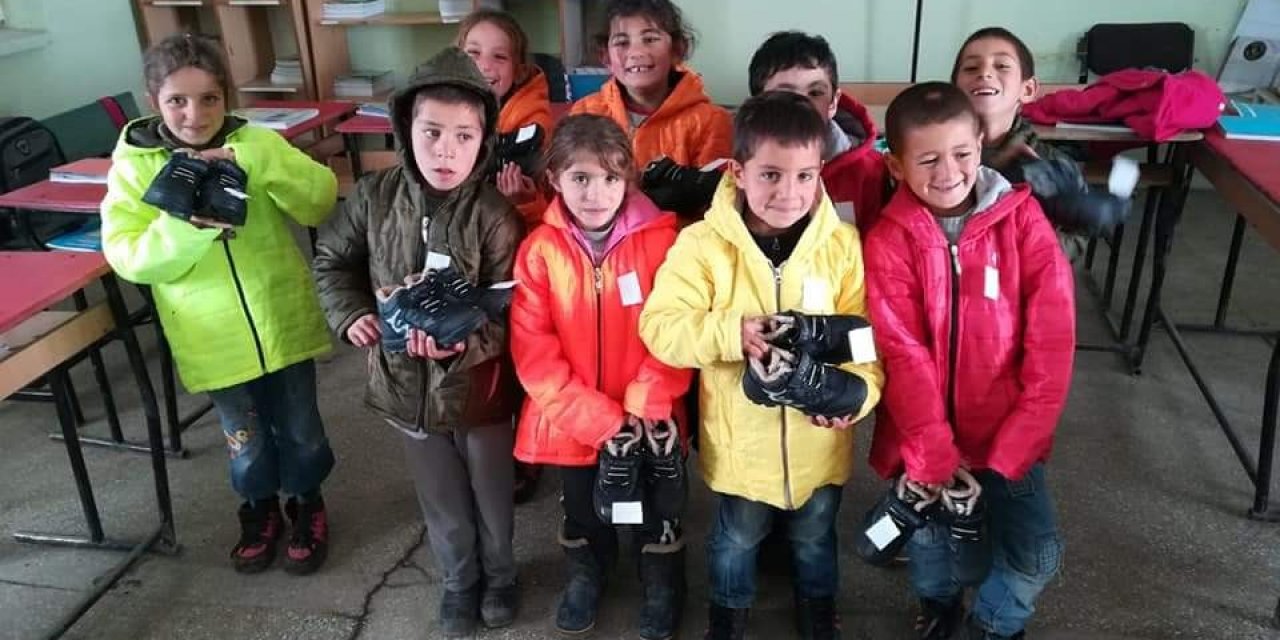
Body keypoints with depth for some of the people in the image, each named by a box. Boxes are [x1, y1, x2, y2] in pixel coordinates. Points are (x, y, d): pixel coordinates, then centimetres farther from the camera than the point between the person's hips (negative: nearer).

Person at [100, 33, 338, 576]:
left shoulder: (254, 143, -6)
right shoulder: (134, 164, -7)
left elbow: (322, 201, -15)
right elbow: (127, 256, -12)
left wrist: (261, 164, -29)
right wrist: (186, 226, -29)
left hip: (283, 324, 0)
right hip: (215, 339, 0)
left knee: (299, 427, 15)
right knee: (244, 436, 16)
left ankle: (306, 504, 39)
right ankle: (259, 509, 41)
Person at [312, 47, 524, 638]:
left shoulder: (494, 214, -19)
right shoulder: (374, 197, -9)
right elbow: (332, 261, 6)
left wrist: (465, 342, -32)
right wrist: (351, 315, -10)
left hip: (478, 384, -2)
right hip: (406, 380, 3)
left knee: (492, 493, 20)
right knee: (441, 499, 21)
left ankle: (498, 575, 47)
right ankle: (459, 579, 47)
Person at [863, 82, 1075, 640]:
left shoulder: (1021, 218, -7)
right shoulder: (888, 241, -11)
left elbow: (1051, 336, -9)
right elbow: (904, 354, -15)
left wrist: (1017, 443, -14)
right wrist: (933, 453, -20)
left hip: (1006, 426, 1)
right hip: (926, 431, 0)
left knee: (1036, 554, -2)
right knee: (930, 537, 11)